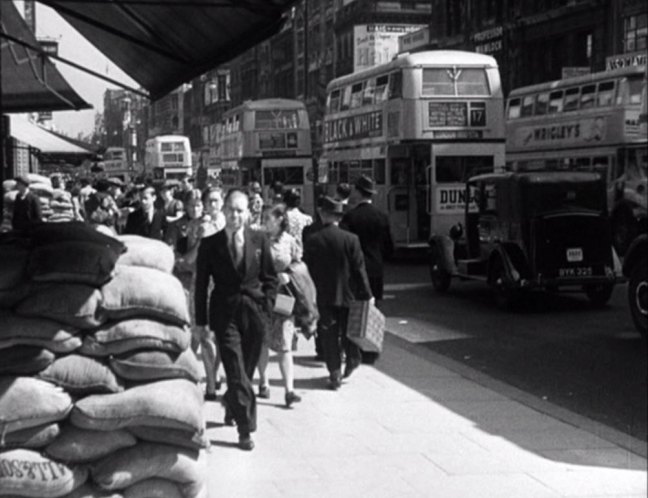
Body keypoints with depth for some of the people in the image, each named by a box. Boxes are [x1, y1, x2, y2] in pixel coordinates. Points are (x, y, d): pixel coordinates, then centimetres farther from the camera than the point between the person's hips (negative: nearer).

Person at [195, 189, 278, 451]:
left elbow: (270, 277, 8)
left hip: (254, 312, 3)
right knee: (237, 372, -7)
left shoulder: (259, 240, 3)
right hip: (225, 314, -2)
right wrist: (201, 320, -2)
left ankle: (231, 407, 40)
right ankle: (245, 428, -2)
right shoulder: (209, 244, -2)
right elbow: (201, 284, 1)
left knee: (247, 369, 13)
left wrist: (267, 307, -1)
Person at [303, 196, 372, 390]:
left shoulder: (312, 240, -9)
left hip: (324, 296, 0)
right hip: (348, 294, 0)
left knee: (329, 336, 7)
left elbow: (308, 270, -3)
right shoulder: (351, 239, -11)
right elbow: (359, 270, -8)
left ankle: (335, 374, 6)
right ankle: (352, 360, 31)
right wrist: (366, 294, 0)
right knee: (348, 331, 19)